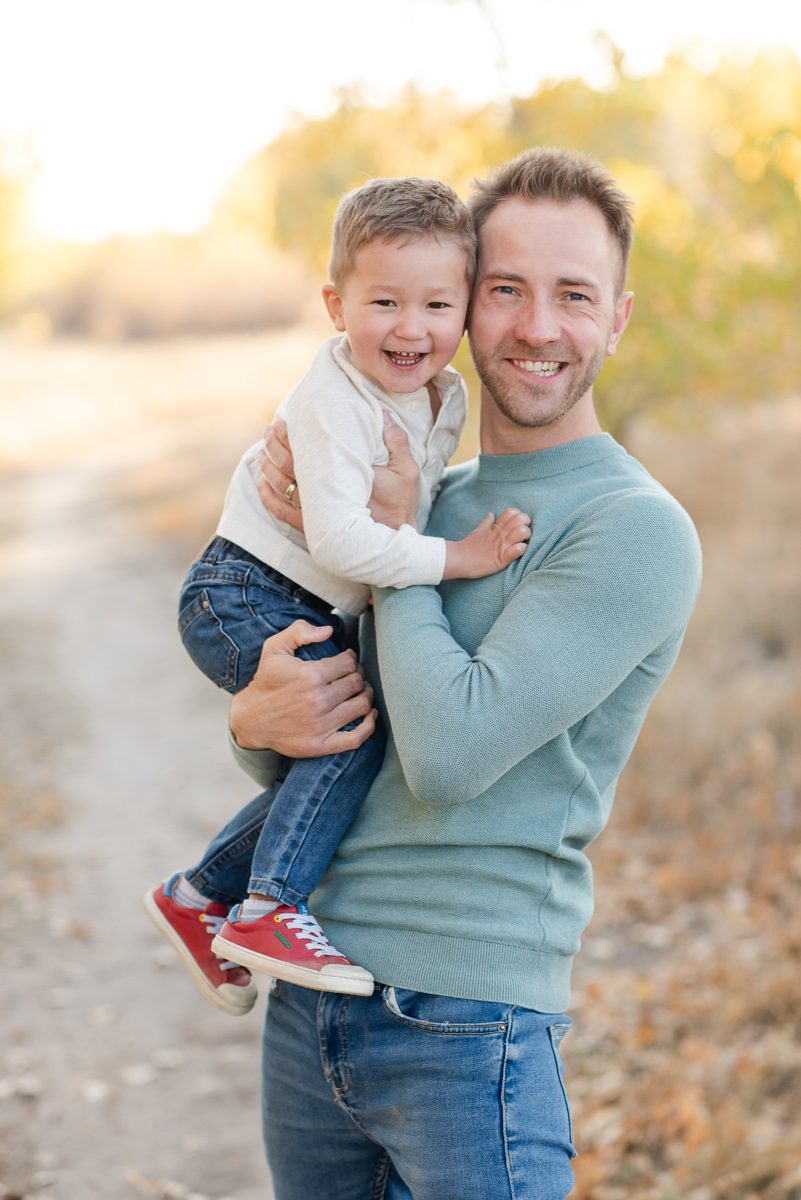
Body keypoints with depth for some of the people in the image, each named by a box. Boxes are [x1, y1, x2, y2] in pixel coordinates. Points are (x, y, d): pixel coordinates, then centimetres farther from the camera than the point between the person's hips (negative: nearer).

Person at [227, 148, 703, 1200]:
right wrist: (258, 719, -9)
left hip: (465, 1028, -6)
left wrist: (389, 544, -9)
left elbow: (451, 754, -21)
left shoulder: (638, 532, -11)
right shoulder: (434, 496, 11)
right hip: (309, 1002, 7)